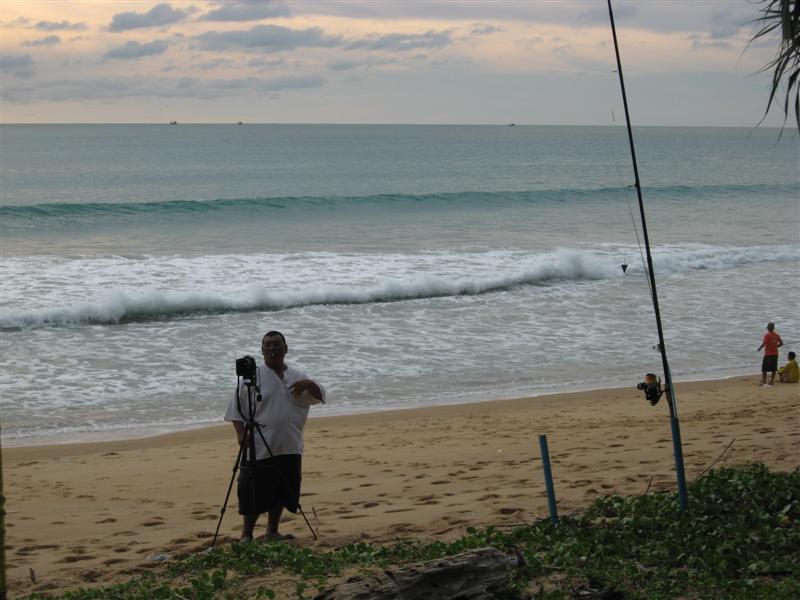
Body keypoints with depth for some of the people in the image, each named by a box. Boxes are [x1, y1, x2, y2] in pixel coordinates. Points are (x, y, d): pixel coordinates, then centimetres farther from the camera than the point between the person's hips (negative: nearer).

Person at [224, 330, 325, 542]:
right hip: (259, 448, -5)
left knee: (280, 493, 12)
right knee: (254, 494, -5)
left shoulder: (297, 376, 10)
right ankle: (246, 535, 4)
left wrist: (309, 384, -13)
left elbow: (319, 396, 8)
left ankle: (272, 532, 26)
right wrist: (241, 433, -15)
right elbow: (236, 409, -2)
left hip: (289, 447, 5)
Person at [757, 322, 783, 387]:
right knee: (774, 369, 12)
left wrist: (759, 348, -3)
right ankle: (772, 381, 17)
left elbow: (763, 344, -21)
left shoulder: (767, 335, -14)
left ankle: (764, 382, -8)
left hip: (768, 355, -5)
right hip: (775, 354, 5)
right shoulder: (776, 335, 3)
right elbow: (781, 343, 8)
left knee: (764, 369, 0)